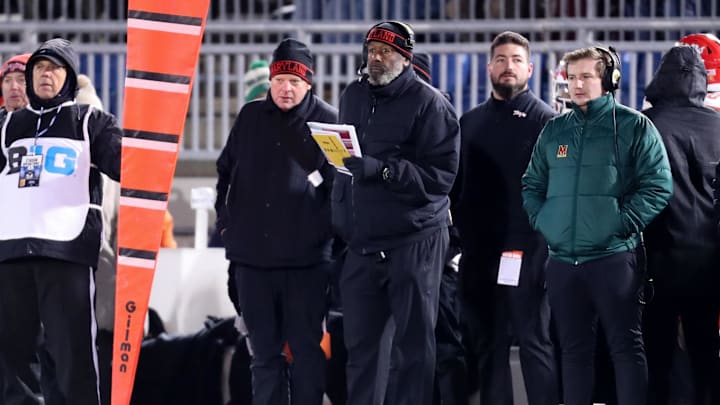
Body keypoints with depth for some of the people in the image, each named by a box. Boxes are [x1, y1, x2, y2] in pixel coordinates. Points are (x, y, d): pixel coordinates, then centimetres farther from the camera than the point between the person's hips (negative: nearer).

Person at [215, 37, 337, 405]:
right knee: (264, 350, 9)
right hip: (251, 254, 4)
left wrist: (325, 226, -10)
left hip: (305, 256, -4)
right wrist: (226, 220, 12)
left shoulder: (327, 120, -3)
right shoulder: (250, 117, 9)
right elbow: (225, 171, 19)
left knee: (306, 347, 1)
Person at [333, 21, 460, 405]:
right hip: (361, 244, 6)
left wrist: (381, 170, -25)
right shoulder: (352, 97, 14)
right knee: (359, 344, 9)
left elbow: (441, 175, -15)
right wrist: (339, 224, 15)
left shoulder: (429, 103, -7)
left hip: (414, 240, -6)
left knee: (413, 344, -1)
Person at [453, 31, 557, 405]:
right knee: (488, 345, 8)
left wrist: (545, 238, -12)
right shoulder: (470, 122, 17)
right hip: (478, 253, 6)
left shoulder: (544, 119, 0)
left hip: (526, 251, -6)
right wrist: (463, 231, 11)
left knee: (534, 341, -6)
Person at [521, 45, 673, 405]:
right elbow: (532, 184, 20)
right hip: (562, 260, 5)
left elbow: (658, 185, -6)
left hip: (614, 257, -5)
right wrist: (542, 220, 3)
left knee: (626, 346, -3)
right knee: (574, 348, 10)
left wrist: (623, 222, -13)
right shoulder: (554, 130, 14)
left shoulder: (633, 126, 0)